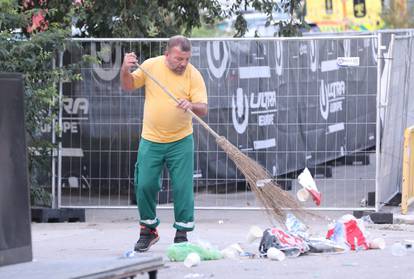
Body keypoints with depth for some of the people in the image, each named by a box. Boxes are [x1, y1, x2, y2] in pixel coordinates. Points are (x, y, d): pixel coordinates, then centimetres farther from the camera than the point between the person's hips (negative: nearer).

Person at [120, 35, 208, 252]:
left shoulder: (193, 75, -9)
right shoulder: (151, 66, -3)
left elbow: (203, 108, -12)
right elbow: (128, 86, 7)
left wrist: (192, 106, -34)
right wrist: (125, 70, -13)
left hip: (180, 141, -1)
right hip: (151, 140, 2)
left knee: (183, 187, -4)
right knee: (145, 185, 1)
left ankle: (182, 234, 7)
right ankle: (148, 230, 19)